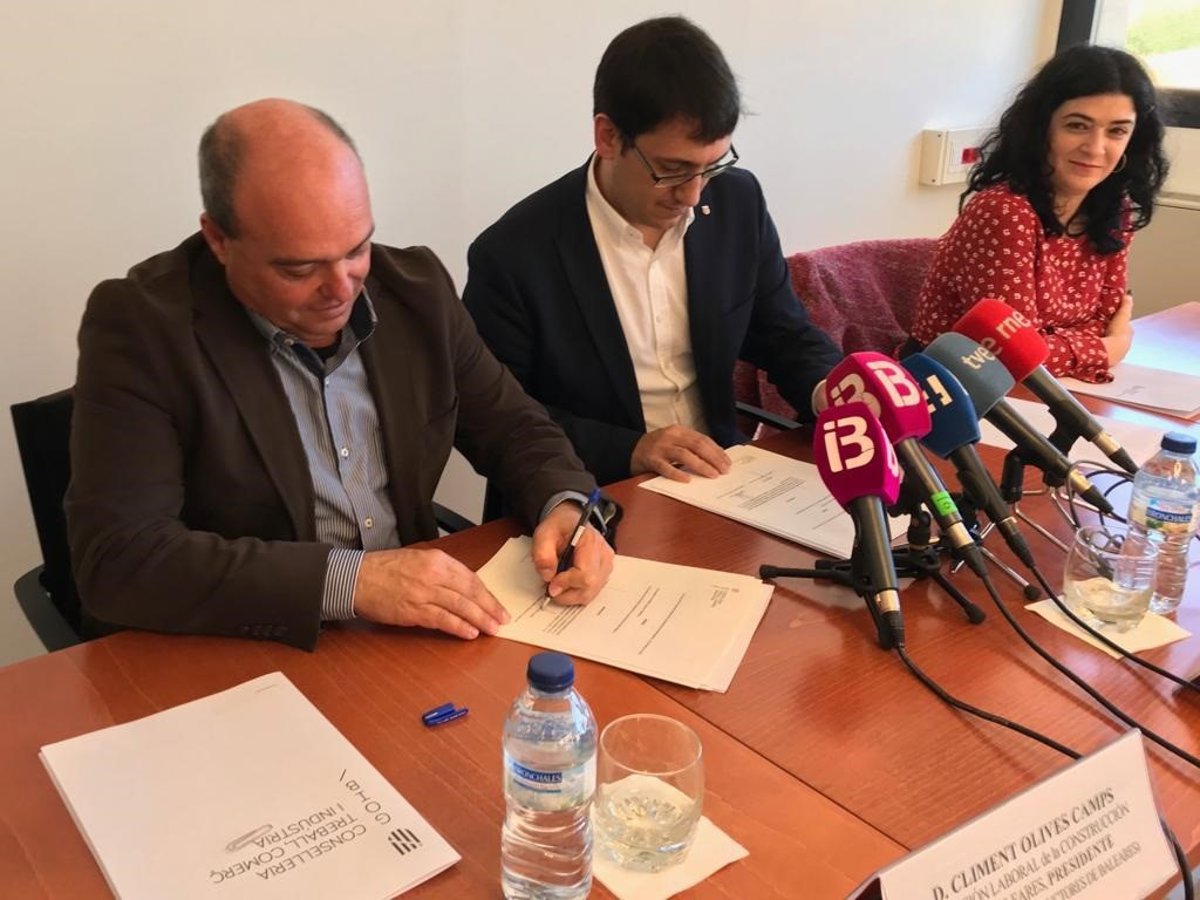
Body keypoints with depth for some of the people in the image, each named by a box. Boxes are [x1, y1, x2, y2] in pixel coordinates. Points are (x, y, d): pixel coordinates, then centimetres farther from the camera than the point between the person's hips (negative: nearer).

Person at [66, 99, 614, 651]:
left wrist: (565, 506, -10)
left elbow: (511, 428, 10)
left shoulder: (416, 287, -1)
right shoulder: (140, 324, -13)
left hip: (417, 645, 4)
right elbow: (115, 559, -20)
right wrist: (347, 580, -26)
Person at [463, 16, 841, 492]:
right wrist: (627, 450, -19)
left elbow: (787, 337, 10)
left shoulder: (739, 203, -2)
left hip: (719, 479, 4)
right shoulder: (513, 254, -15)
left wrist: (832, 393, -10)